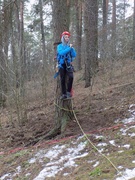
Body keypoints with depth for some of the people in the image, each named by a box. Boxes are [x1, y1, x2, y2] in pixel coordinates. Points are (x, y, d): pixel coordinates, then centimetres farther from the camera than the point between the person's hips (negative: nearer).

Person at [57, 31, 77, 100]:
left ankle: (68, 92, -7)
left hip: (69, 65, 1)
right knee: (63, 80, 0)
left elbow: (74, 55, 1)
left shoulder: (70, 46, 8)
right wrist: (69, 48, -19)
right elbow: (61, 53, -18)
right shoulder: (59, 46, 2)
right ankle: (64, 94, 8)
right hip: (62, 65, -1)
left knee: (70, 77, -20)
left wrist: (72, 48, -11)